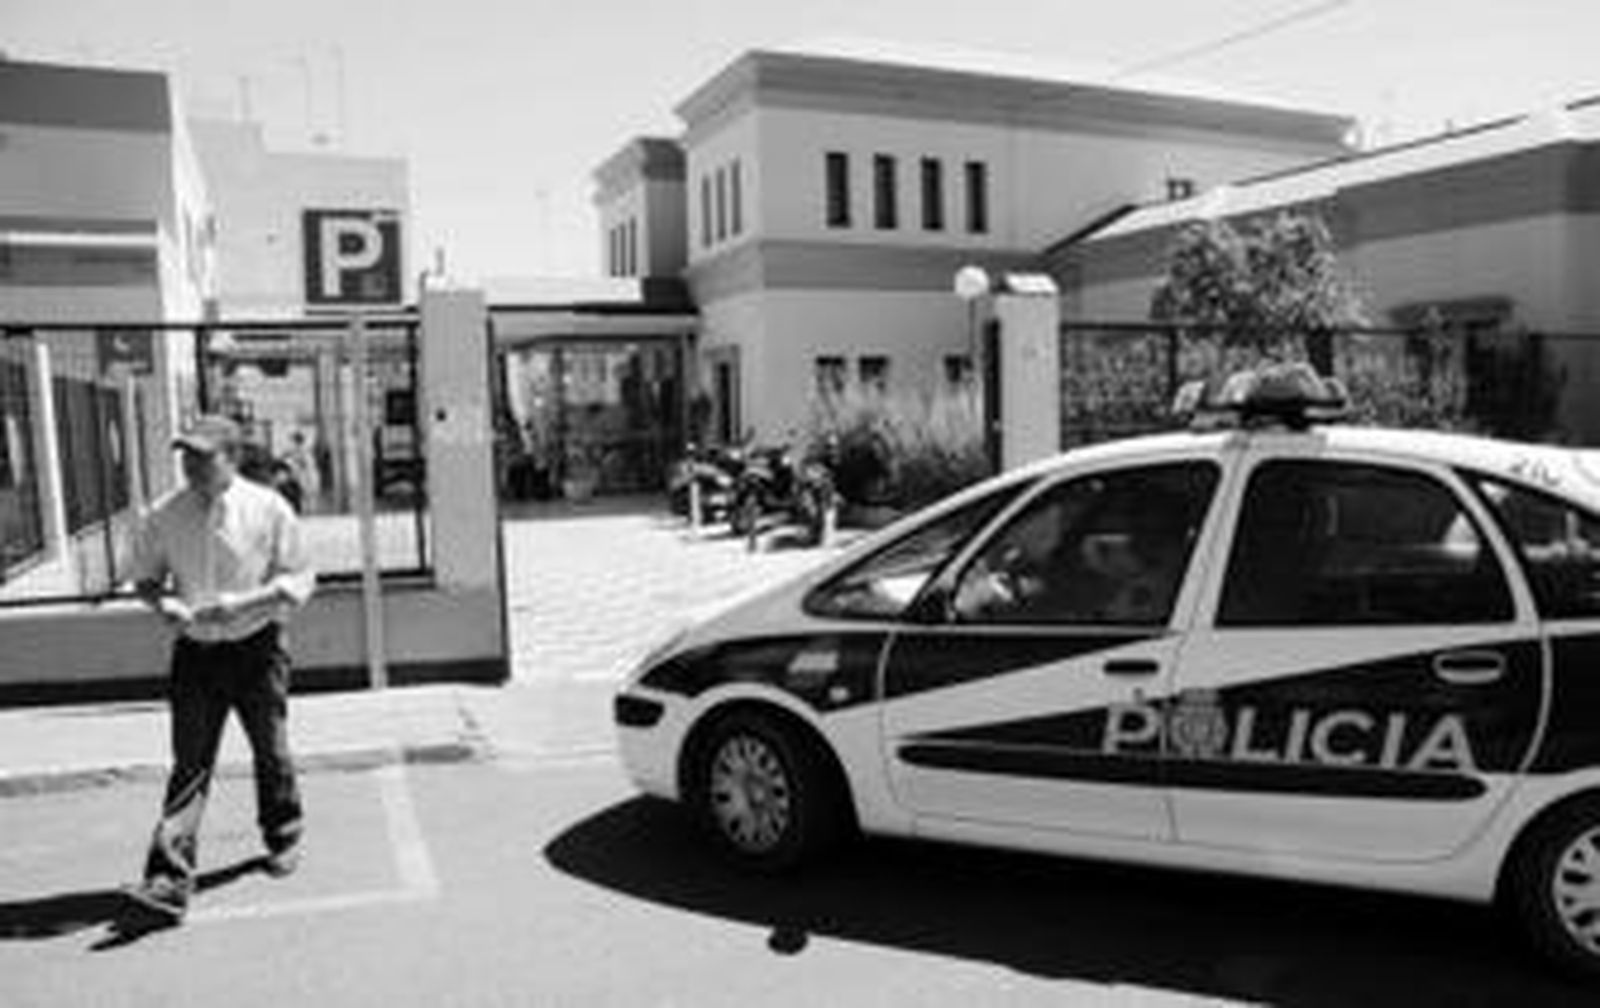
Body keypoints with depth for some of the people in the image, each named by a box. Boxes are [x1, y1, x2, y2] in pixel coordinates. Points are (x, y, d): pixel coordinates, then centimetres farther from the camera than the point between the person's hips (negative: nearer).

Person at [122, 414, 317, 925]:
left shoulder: (269, 509, -9)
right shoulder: (163, 516, -1)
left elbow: (299, 578, -7)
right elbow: (145, 577, 11)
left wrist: (241, 602, -20)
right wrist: (163, 603, -12)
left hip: (256, 648, -1)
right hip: (195, 652, 1)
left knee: (271, 752, 13)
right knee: (190, 764, -3)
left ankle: (283, 837, 37)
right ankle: (169, 880, -4)